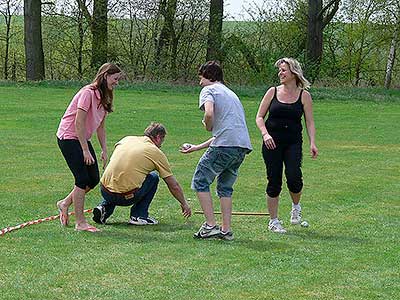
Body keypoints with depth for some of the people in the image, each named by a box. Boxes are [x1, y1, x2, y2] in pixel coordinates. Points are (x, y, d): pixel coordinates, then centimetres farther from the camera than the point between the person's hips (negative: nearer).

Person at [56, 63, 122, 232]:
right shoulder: (88, 93, -20)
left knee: (94, 179, 5)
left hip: (83, 139, 9)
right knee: (83, 179, -11)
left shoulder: (104, 97, 8)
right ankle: (80, 223, -5)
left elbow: (100, 126, 12)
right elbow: (79, 123, -22)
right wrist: (85, 151, -21)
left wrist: (104, 150, 6)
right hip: (68, 137, -9)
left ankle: (65, 204, 24)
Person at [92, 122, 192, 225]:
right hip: (126, 197, -4)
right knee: (153, 177, 20)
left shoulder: (127, 139, 15)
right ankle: (139, 215, 13)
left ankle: (104, 207, 14)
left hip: (105, 192, 5)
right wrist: (184, 204, 27)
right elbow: (174, 186, 12)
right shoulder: (157, 153, 6)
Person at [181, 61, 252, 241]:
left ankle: (210, 225, -3)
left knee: (201, 181, 5)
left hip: (225, 145, -8)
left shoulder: (209, 90, 6)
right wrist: (195, 148, 38)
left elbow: (209, 113, -18)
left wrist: (207, 126, 5)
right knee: (225, 186, 18)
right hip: (243, 145, 8)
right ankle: (226, 230, 12)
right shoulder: (231, 94, 32)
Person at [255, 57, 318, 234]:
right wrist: (265, 134, -11)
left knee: (294, 176, -19)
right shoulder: (273, 92, 6)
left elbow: (309, 122, 3)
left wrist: (312, 143, -11)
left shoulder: (304, 95, 4)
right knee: (274, 181, -1)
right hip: (272, 143, 1)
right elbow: (259, 117, 6)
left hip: (293, 143, -1)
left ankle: (296, 206, 12)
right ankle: (273, 221, 12)